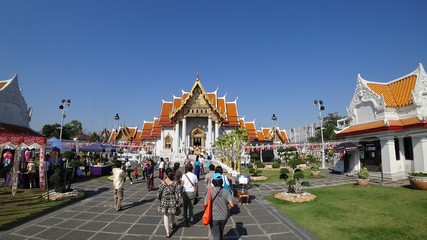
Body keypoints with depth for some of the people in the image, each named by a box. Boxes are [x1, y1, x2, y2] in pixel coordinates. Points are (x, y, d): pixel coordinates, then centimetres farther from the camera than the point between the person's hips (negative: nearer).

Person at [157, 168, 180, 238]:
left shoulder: (162, 183, -16)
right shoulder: (175, 183, -17)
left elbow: (158, 194, -9)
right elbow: (177, 195, -13)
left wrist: (161, 199, 10)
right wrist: (177, 202, 0)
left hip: (164, 201, 0)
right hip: (172, 201, 1)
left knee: (165, 215, 15)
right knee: (172, 214, 25)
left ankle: (168, 232, 14)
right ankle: (172, 225, 50)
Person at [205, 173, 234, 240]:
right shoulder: (226, 192, -9)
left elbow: (205, 204, -18)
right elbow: (232, 204, -15)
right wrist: (227, 209, 5)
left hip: (214, 217, -3)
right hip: (224, 217, 3)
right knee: (221, 232, 29)